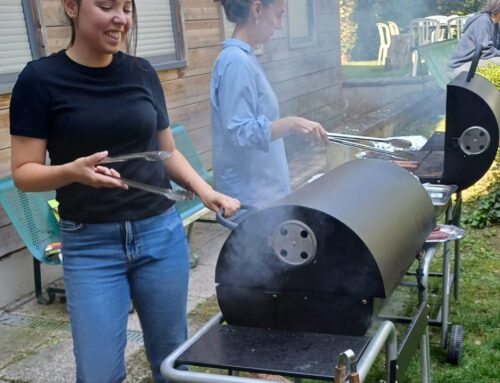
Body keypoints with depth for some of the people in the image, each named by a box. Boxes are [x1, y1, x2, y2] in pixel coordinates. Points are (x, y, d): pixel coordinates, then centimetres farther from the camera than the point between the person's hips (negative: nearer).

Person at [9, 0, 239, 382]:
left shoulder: (142, 72, 3)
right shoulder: (41, 78, -7)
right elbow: (23, 172, -6)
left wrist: (205, 190, -5)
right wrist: (73, 171, -26)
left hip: (162, 233, 3)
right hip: (90, 244, -3)